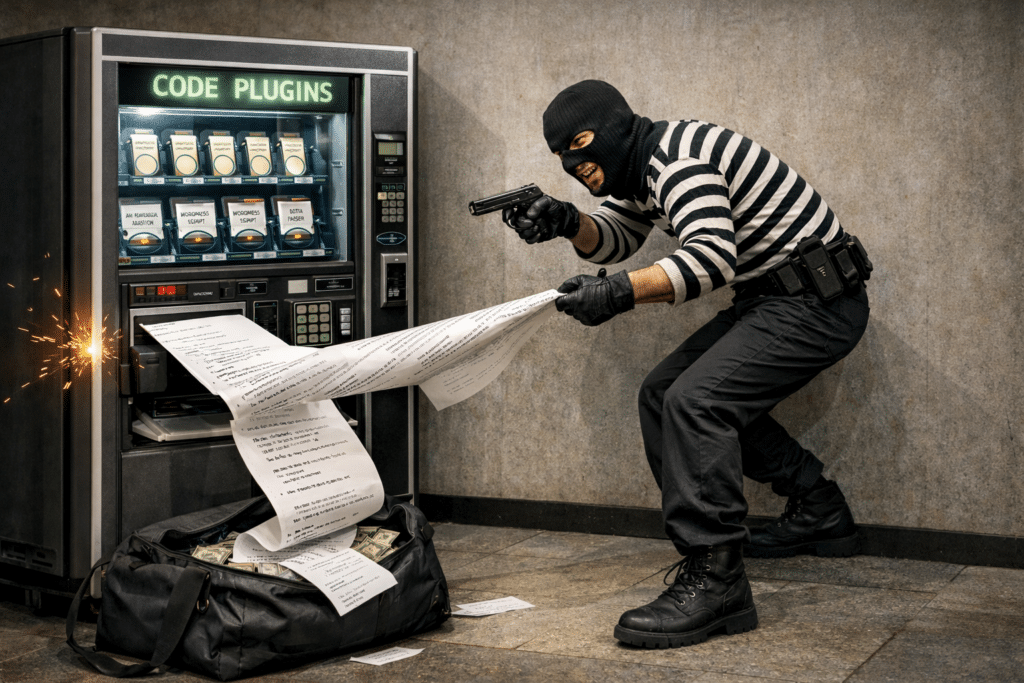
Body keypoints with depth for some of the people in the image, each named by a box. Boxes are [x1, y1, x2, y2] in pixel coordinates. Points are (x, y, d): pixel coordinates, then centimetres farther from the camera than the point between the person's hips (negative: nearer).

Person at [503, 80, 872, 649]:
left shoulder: (680, 155, -20)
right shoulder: (639, 166, 11)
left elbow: (713, 256, -33)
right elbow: (615, 239, 17)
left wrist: (622, 292, -41)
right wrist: (569, 223, -4)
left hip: (817, 303, -11)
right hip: (772, 299, 11)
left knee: (695, 400, -25)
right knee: (665, 393, 13)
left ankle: (713, 578, -26)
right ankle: (819, 513, 24)